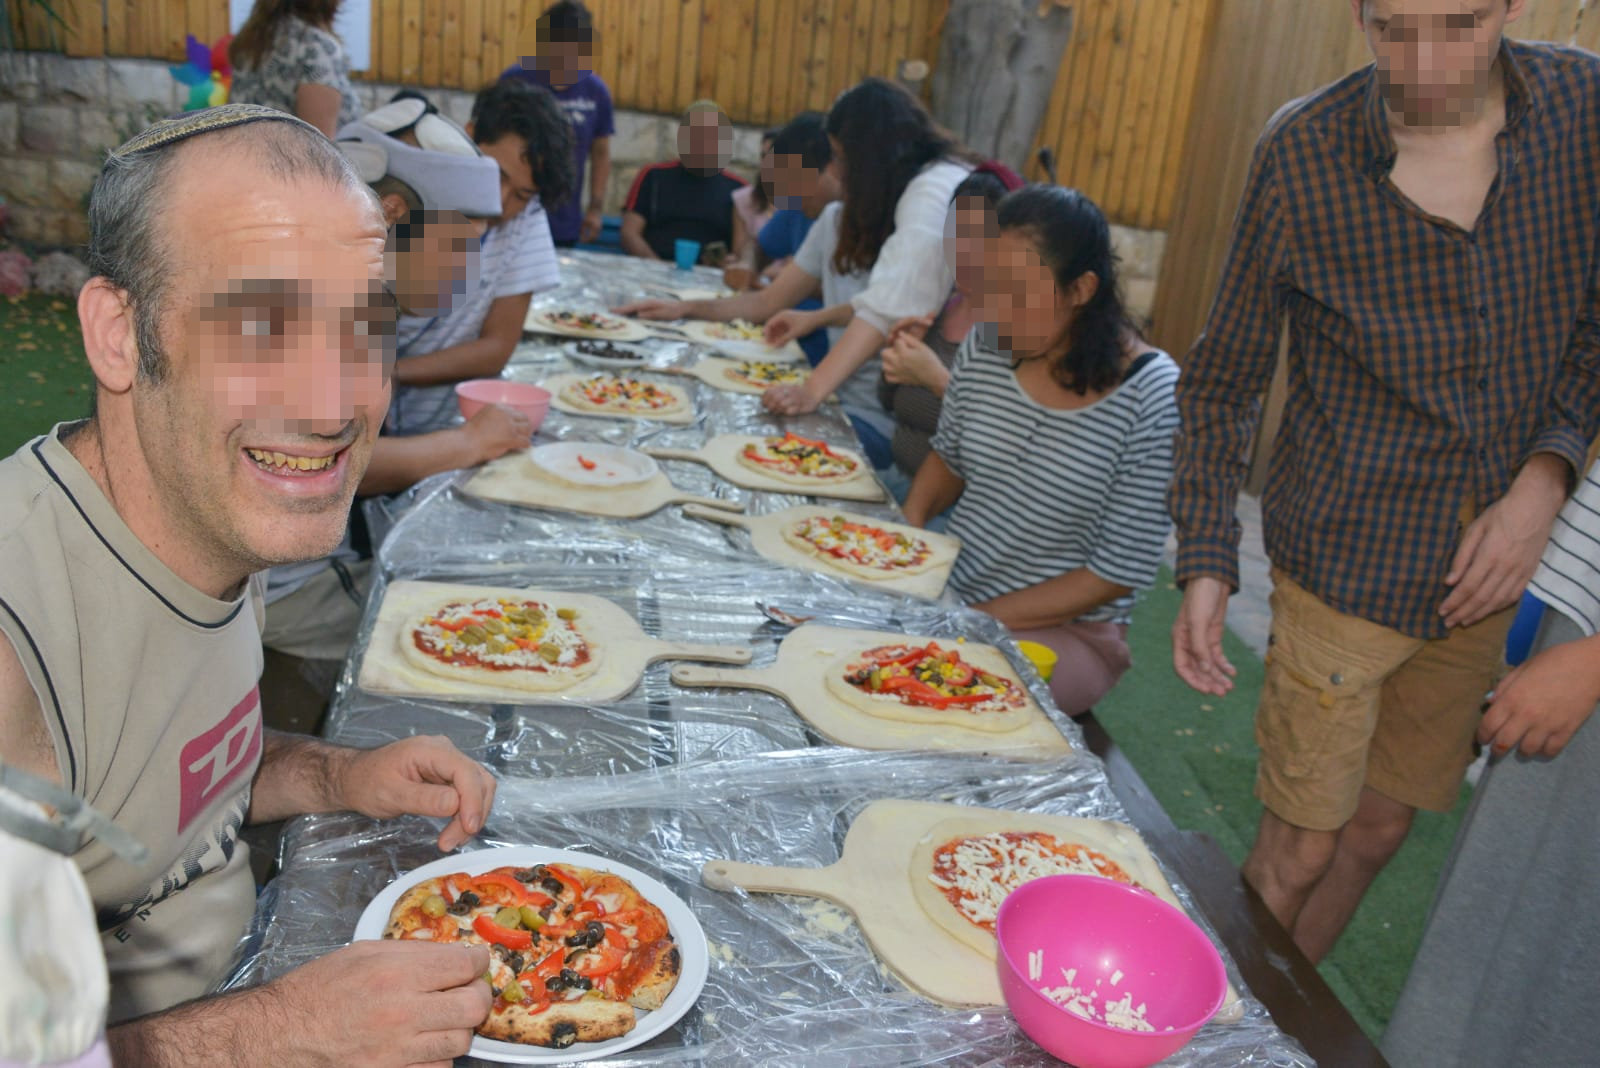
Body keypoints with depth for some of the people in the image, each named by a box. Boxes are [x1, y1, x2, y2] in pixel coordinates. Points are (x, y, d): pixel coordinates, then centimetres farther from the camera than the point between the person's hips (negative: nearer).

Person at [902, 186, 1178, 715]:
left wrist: (978, 619, -18)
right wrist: (911, 519, -6)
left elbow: (1121, 572, -16)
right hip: (944, 589, 5)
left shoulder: (1152, 397, -19)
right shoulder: (985, 348, -4)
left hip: (1066, 630, -5)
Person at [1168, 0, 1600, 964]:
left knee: (1381, 829, 16)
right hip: (1348, 562, -4)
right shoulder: (1303, 154, -12)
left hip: (1490, 566, 4)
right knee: (1302, 848, 2)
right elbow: (1226, 379, -4)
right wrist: (1206, 562, -10)